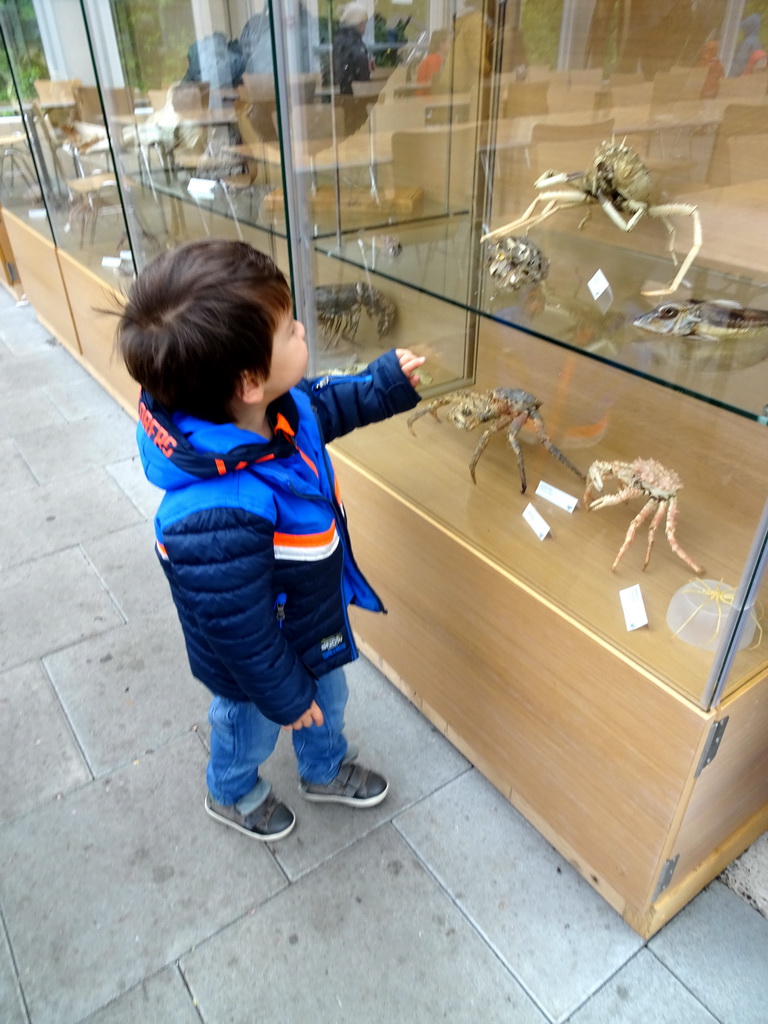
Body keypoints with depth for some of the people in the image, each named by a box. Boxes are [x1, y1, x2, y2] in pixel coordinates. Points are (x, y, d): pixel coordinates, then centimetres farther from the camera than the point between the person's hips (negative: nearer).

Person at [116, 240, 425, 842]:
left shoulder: (276, 408, -23)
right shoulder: (218, 519, -47)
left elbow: (324, 407, 4)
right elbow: (237, 629, -32)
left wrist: (387, 385, 3)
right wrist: (284, 695, -16)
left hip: (317, 622, 7)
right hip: (259, 662, -7)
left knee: (329, 697, 33)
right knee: (251, 731, 27)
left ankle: (327, 771, 66)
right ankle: (232, 794, 63)